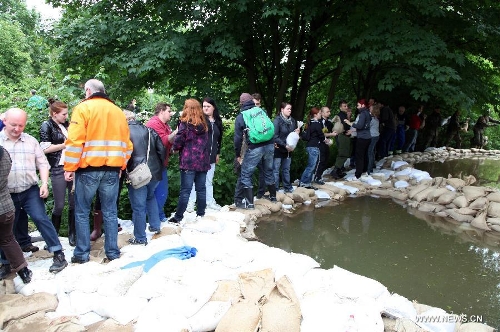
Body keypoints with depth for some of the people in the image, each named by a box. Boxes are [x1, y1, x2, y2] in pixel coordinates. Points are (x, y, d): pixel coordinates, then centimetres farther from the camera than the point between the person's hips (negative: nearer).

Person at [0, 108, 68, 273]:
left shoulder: (31, 141, 5)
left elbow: (42, 163, 6)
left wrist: (44, 184, -7)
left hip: (30, 191, 0)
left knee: (41, 218, -13)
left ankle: (58, 254, -8)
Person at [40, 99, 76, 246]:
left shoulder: (66, 125, 14)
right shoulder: (47, 126, -1)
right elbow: (45, 149, -8)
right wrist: (65, 145, -7)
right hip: (58, 169, -5)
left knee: (74, 203, 4)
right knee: (59, 205, 1)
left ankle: (73, 235, 16)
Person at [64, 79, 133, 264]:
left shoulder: (83, 108, -2)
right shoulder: (118, 111, 13)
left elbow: (75, 141, -11)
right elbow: (127, 143, 13)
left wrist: (69, 167, -5)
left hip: (88, 168, -4)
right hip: (112, 169, 4)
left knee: (82, 212, 8)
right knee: (110, 212, 10)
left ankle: (82, 254, 12)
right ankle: (112, 252, 15)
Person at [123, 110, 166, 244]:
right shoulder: (148, 130, 8)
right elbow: (161, 149, 6)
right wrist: (159, 166, 16)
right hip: (154, 172, 6)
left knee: (138, 206, 4)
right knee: (150, 197, 30)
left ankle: (140, 238, 14)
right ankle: (155, 226, 33)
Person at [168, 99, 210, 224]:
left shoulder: (185, 123, -6)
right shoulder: (204, 124, 10)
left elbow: (178, 141, -7)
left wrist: (174, 148, 10)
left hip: (188, 161, -5)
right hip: (203, 161, 5)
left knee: (185, 190, -3)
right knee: (201, 189, 10)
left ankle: (178, 217, 1)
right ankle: (201, 214, 18)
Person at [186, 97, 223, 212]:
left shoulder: (217, 121, 12)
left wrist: (218, 153, 19)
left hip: (211, 155, 5)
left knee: (209, 180, 14)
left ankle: (210, 201, 24)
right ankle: (191, 203, 5)